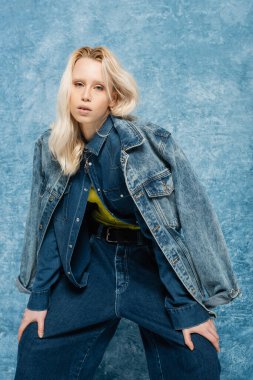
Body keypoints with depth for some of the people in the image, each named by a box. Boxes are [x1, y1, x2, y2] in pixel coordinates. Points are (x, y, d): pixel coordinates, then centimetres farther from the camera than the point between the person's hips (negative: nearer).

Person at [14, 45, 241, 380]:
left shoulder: (150, 145, -25)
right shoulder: (51, 148, -10)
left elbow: (186, 220, -20)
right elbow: (49, 226, -2)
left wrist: (191, 307, -20)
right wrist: (38, 297, -3)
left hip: (155, 260, -3)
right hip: (94, 258, 4)